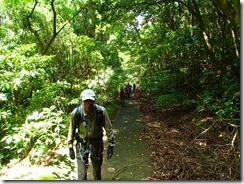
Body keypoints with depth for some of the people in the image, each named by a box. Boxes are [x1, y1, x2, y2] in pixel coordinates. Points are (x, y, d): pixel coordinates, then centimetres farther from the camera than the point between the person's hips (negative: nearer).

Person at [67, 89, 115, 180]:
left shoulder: (101, 111, -21)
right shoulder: (76, 113, -20)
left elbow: (108, 129, -10)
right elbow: (71, 130, -5)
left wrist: (111, 145, -9)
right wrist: (70, 147, -2)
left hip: (97, 142, 1)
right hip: (81, 143, -1)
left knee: (97, 169, 19)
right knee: (81, 172, 1)